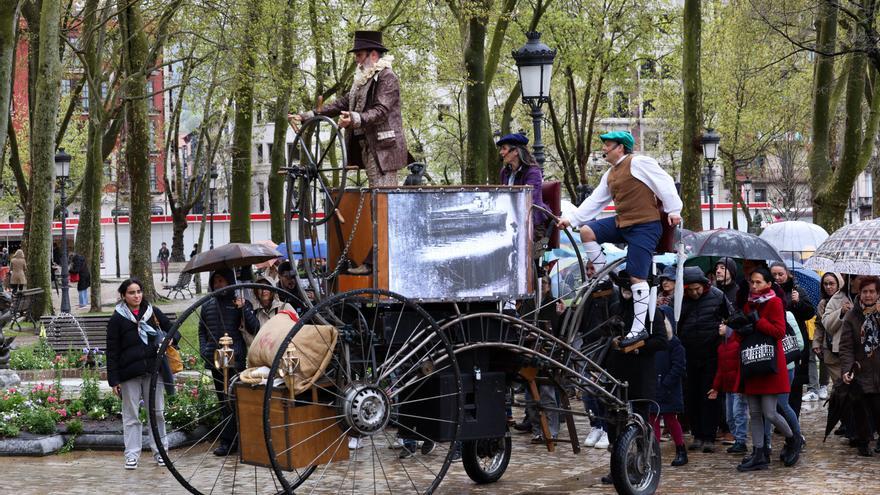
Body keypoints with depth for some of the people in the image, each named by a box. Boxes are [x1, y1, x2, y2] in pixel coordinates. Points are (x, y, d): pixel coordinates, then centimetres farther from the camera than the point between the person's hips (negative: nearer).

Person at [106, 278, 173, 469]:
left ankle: (160, 450, 15)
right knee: (131, 414, 2)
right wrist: (113, 380, -6)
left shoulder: (153, 312, 7)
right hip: (129, 373, -2)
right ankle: (132, 454, 7)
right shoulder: (117, 319, 0)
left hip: (152, 369, 2)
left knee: (157, 412, 6)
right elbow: (112, 351, -1)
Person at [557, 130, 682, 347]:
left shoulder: (638, 163, -10)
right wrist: (571, 219, 13)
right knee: (586, 231, -5)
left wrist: (673, 210, -15)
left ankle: (639, 328, -6)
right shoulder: (610, 175, 17)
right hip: (621, 223, 9)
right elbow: (594, 201, 19)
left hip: (645, 226, -9)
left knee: (637, 277, -10)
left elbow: (664, 182, -12)